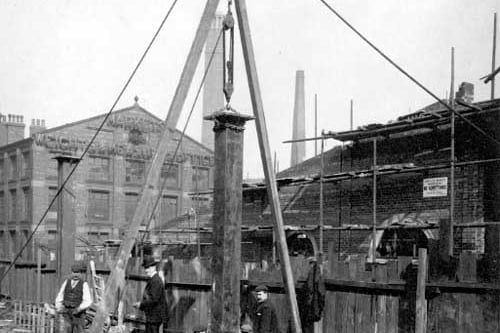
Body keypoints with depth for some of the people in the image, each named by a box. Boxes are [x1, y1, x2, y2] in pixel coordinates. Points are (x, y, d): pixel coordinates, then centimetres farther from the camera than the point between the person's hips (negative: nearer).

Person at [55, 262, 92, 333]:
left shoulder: (84, 284, -6)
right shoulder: (66, 282, 6)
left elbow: (88, 301, -12)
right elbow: (59, 297, 10)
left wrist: (79, 309, -26)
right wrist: (59, 307, -5)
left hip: (78, 313, -3)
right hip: (67, 313, 3)